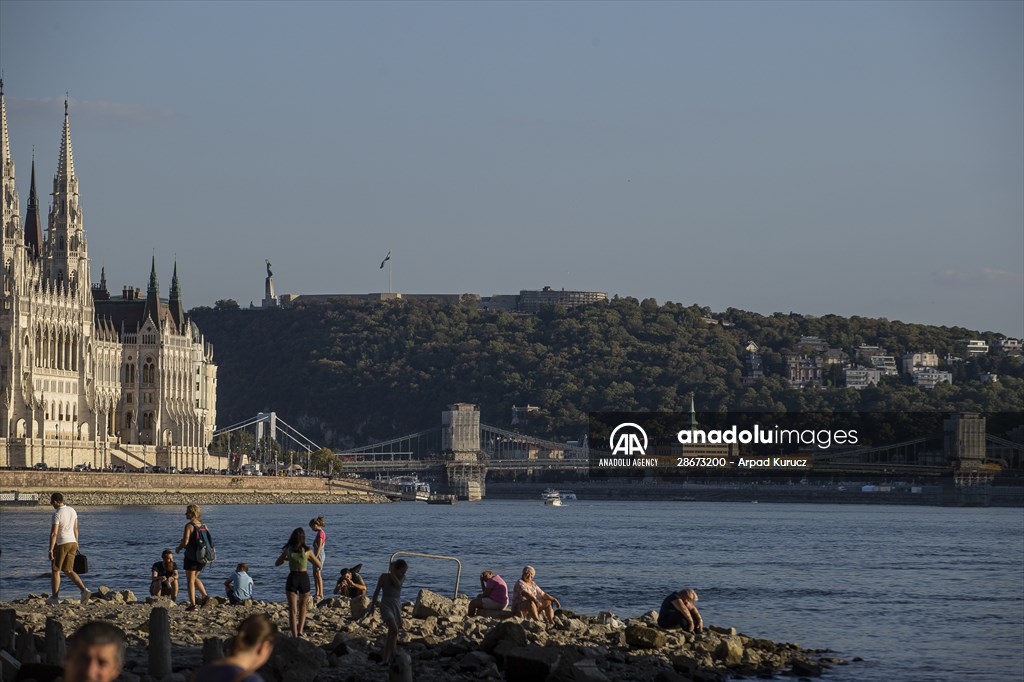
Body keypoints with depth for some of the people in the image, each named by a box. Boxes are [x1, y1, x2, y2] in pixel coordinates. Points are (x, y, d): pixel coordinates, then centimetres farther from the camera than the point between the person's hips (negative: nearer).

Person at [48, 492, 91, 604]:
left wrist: (51, 550, -18)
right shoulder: (72, 511, 8)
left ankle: (55, 597, 8)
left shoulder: (57, 514, -16)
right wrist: (76, 544, 25)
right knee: (68, 571, 11)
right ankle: (84, 590, -6)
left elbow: (54, 533, -20)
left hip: (61, 544, -7)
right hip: (72, 543, 7)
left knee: (55, 571, 7)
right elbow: (75, 529, 16)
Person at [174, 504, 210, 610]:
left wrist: (178, 548, 1)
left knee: (190, 581, 2)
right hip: (202, 557, 6)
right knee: (195, 578, 23)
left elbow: (185, 542, -19)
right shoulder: (203, 526, 7)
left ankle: (192, 604, -2)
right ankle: (205, 595, 5)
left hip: (191, 556, -6)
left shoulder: (189, 526, -12)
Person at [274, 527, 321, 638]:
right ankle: (300, 631, 8)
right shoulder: (307, 551, -5)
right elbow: (318, 564, 7)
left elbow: (277, 563, 9)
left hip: (292, 578, -1)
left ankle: (294, 636, -3)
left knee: (292, 609, 5)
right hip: (304, 578, 1)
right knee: (302, 605, 22)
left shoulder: (288, 550, -3)